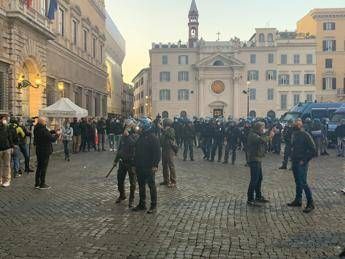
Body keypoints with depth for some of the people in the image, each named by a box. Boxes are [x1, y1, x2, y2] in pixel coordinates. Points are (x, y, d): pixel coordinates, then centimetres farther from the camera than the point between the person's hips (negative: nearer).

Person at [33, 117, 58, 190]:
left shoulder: (36, 129, 6)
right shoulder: (44, 130, -22)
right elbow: (52, 139, -20)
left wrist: (52, 132, 4)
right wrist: (56, 135, -2)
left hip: (38, 151, 9)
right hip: (45, 151, -9)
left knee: (39, 167, 17)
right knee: (43, 168, 1)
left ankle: (37, 183, 25)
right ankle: (42, 184, 8)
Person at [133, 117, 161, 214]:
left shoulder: (153, 138, -13)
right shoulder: (140, 137, 11)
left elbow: (157, 153, -17)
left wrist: (155, 165, -21)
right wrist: (135, 164, 14)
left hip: (149, 167, -8)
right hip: (140, 167, 8)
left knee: (151, 186, 3)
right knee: (141, 186, 14)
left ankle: (153, 205, 13)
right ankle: (142, 204, 26)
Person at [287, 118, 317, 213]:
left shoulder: (305, 135, -13)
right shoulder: (294, 134, 9)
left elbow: (313, 150, -15)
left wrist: (304, 160, -15)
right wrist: (292, 156, 10)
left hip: (302, 163, -7)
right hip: (294, 162, 7)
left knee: (303, 183, -8)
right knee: (298, 182, 16)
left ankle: (310, 203, 1)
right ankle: (298, 200, 26)